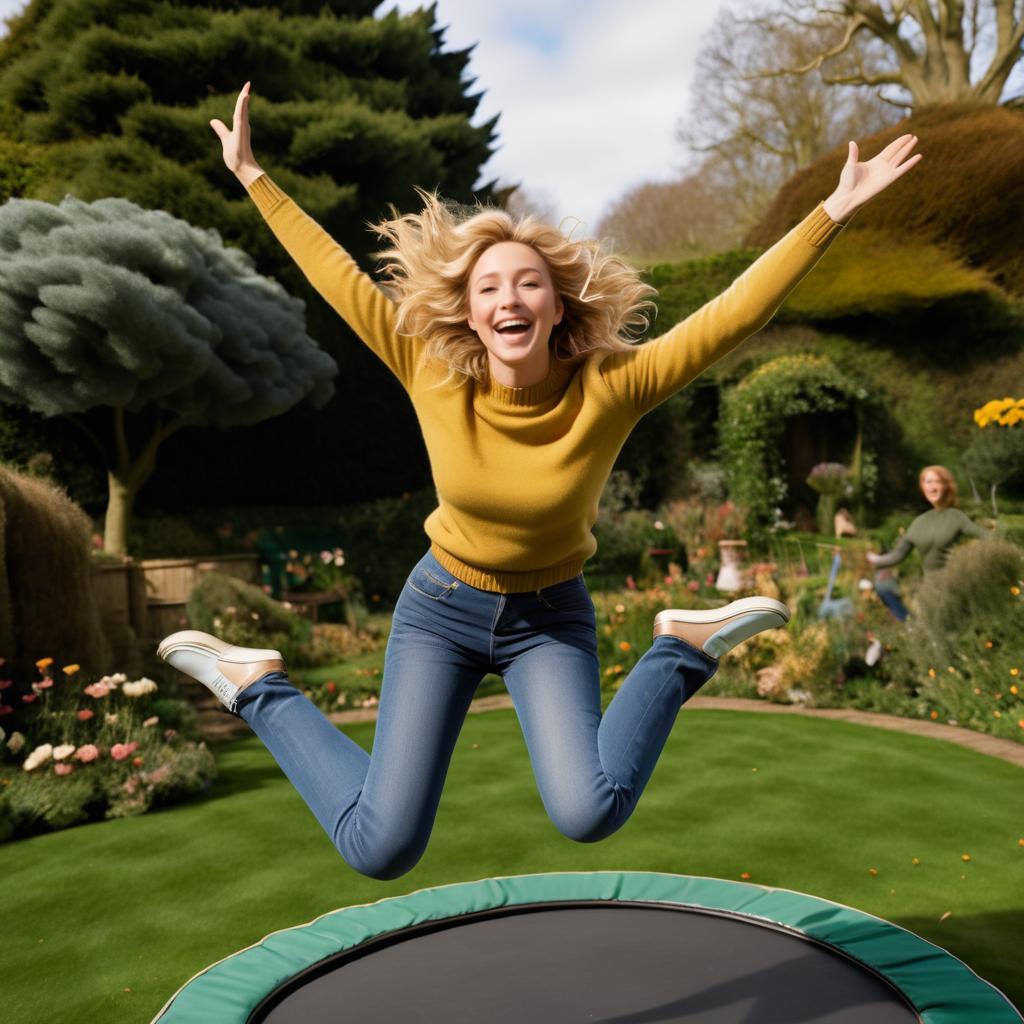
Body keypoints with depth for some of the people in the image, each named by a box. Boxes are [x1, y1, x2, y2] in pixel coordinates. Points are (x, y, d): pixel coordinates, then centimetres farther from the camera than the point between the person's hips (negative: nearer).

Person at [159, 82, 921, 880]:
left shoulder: (609, 388, -20)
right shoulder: (432, 375, -17)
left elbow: (735, 313, -21)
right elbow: (339, 278, -8)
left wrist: (832, 212, -25)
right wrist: (253, 175, -2)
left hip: (549, 618, 0)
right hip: (440, 607, 1)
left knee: (589, 814, -27)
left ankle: (686, 649, -2)